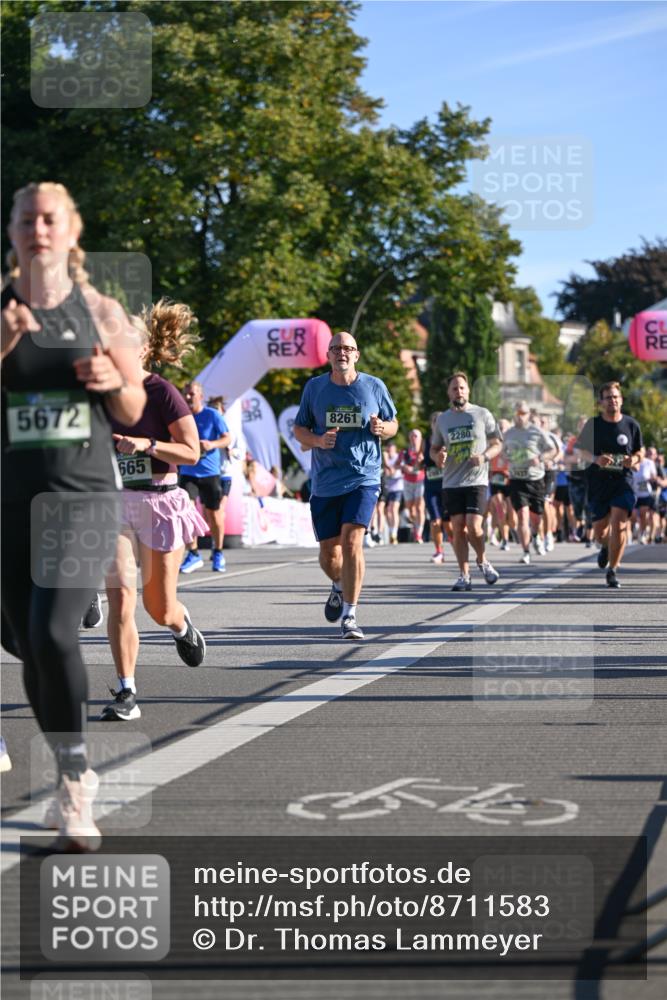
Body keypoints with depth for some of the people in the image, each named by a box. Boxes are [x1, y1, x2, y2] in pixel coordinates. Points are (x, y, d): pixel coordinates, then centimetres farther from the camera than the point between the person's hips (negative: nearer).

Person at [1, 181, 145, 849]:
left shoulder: (102, 313, 4)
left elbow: (133, 413, 11)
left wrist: (116, 382, -11)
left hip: (83, 494, -2)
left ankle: (76, 776, -2)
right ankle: (71, 780, 22)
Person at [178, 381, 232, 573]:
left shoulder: (212, 415, -4)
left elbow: (228, 438, -6)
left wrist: (212, 444, -24)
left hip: (210, 472, -2)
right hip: (187, 472, 2)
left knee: (214, 514, 5)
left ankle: (218, 554, 24)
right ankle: (193, 554, -7)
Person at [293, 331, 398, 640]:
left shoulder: (374, 387, 2)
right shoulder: (314, 387, 4)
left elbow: (393, 424, 13)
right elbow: (299, 428, 11)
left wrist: (382, 428, -11)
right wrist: (317, 440, -10)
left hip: (363, 478, -2)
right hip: (324, 483, 2)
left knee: (352, 542, -19)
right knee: (328, 551, 8)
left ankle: (349, 615, -12)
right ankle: (339, 587, 43)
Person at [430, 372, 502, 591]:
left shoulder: (482, 415, 2)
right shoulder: (442, 419, 11)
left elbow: (497, 444, 6)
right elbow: (434, 448, 20)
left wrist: (484, 456, -15)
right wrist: (437, 456, -4)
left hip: (476, 481, -3)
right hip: (451, 482, 3)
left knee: (473, 526, -13)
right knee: (458, 528, 0)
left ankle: (482, 561, 15)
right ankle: (464, 575, 7)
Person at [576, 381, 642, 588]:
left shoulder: (631, 424, 2)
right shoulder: (593, 424, 0)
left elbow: (639, 452, 13)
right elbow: (583, 450, 7)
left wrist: (634, 460, -10)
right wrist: (596, 459, -14)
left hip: (623, 480, -1)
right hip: (598, 480, 1)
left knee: (619, 523, -17)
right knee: (599, 531, 8)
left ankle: (612, 571, -5)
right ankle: (606, 547, 47)